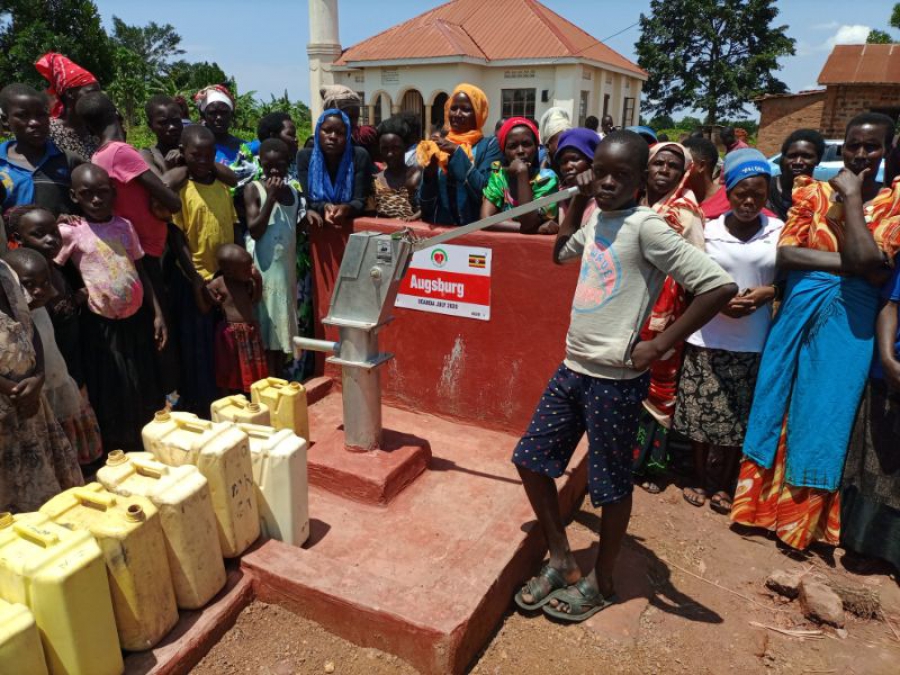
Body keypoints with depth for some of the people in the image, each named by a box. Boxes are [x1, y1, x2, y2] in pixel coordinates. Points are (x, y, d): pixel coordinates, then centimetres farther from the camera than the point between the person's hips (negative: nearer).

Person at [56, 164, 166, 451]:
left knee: (143, 392, 15)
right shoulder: (70, 230, -7)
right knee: (109, 394, 7)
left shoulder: (124, 226, 5)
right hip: (100, 324, -4)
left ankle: (147, 448, 32)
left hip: (136, 319, 4)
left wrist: (157, 314, 6)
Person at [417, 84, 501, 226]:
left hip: (473, 228, -3)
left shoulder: (489, 146, 1)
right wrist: (429, 172, -10)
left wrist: (457, 153, -14)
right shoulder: (438, 144, 10)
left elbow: (484, 191, -14)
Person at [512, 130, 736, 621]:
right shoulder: (597, 219, 8)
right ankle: (562, 562, 30)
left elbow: (719, 286, -21)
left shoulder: (646, 227, -15)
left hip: (614, 378, -8)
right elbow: (561, 253, 29)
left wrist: (658, 347, -18)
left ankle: (600, 583, 31)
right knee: (530, 459, 12)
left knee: (610, 483, 9)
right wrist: (579, 199, 17)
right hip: (572, 368, 8)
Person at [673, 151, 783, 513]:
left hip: (752, 342, 1)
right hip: (708, 337, -1)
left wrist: (766, 293, -15)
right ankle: (699, 477, 28)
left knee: (739, 415, 10)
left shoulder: (778, 231, -1)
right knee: (702, 409, 7)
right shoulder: (709, 230, -2)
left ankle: (725, 483, 29)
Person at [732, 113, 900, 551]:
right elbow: (784, 255, -10)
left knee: (823, 417, 8)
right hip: (798, 313, 2)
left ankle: (803, 518, 27)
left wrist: (852, 199, -14)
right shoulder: (812, 193, 3)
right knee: (778, 407, 9)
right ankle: (764, 503, 28)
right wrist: (848, 262, -17)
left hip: (849, 324, -1)